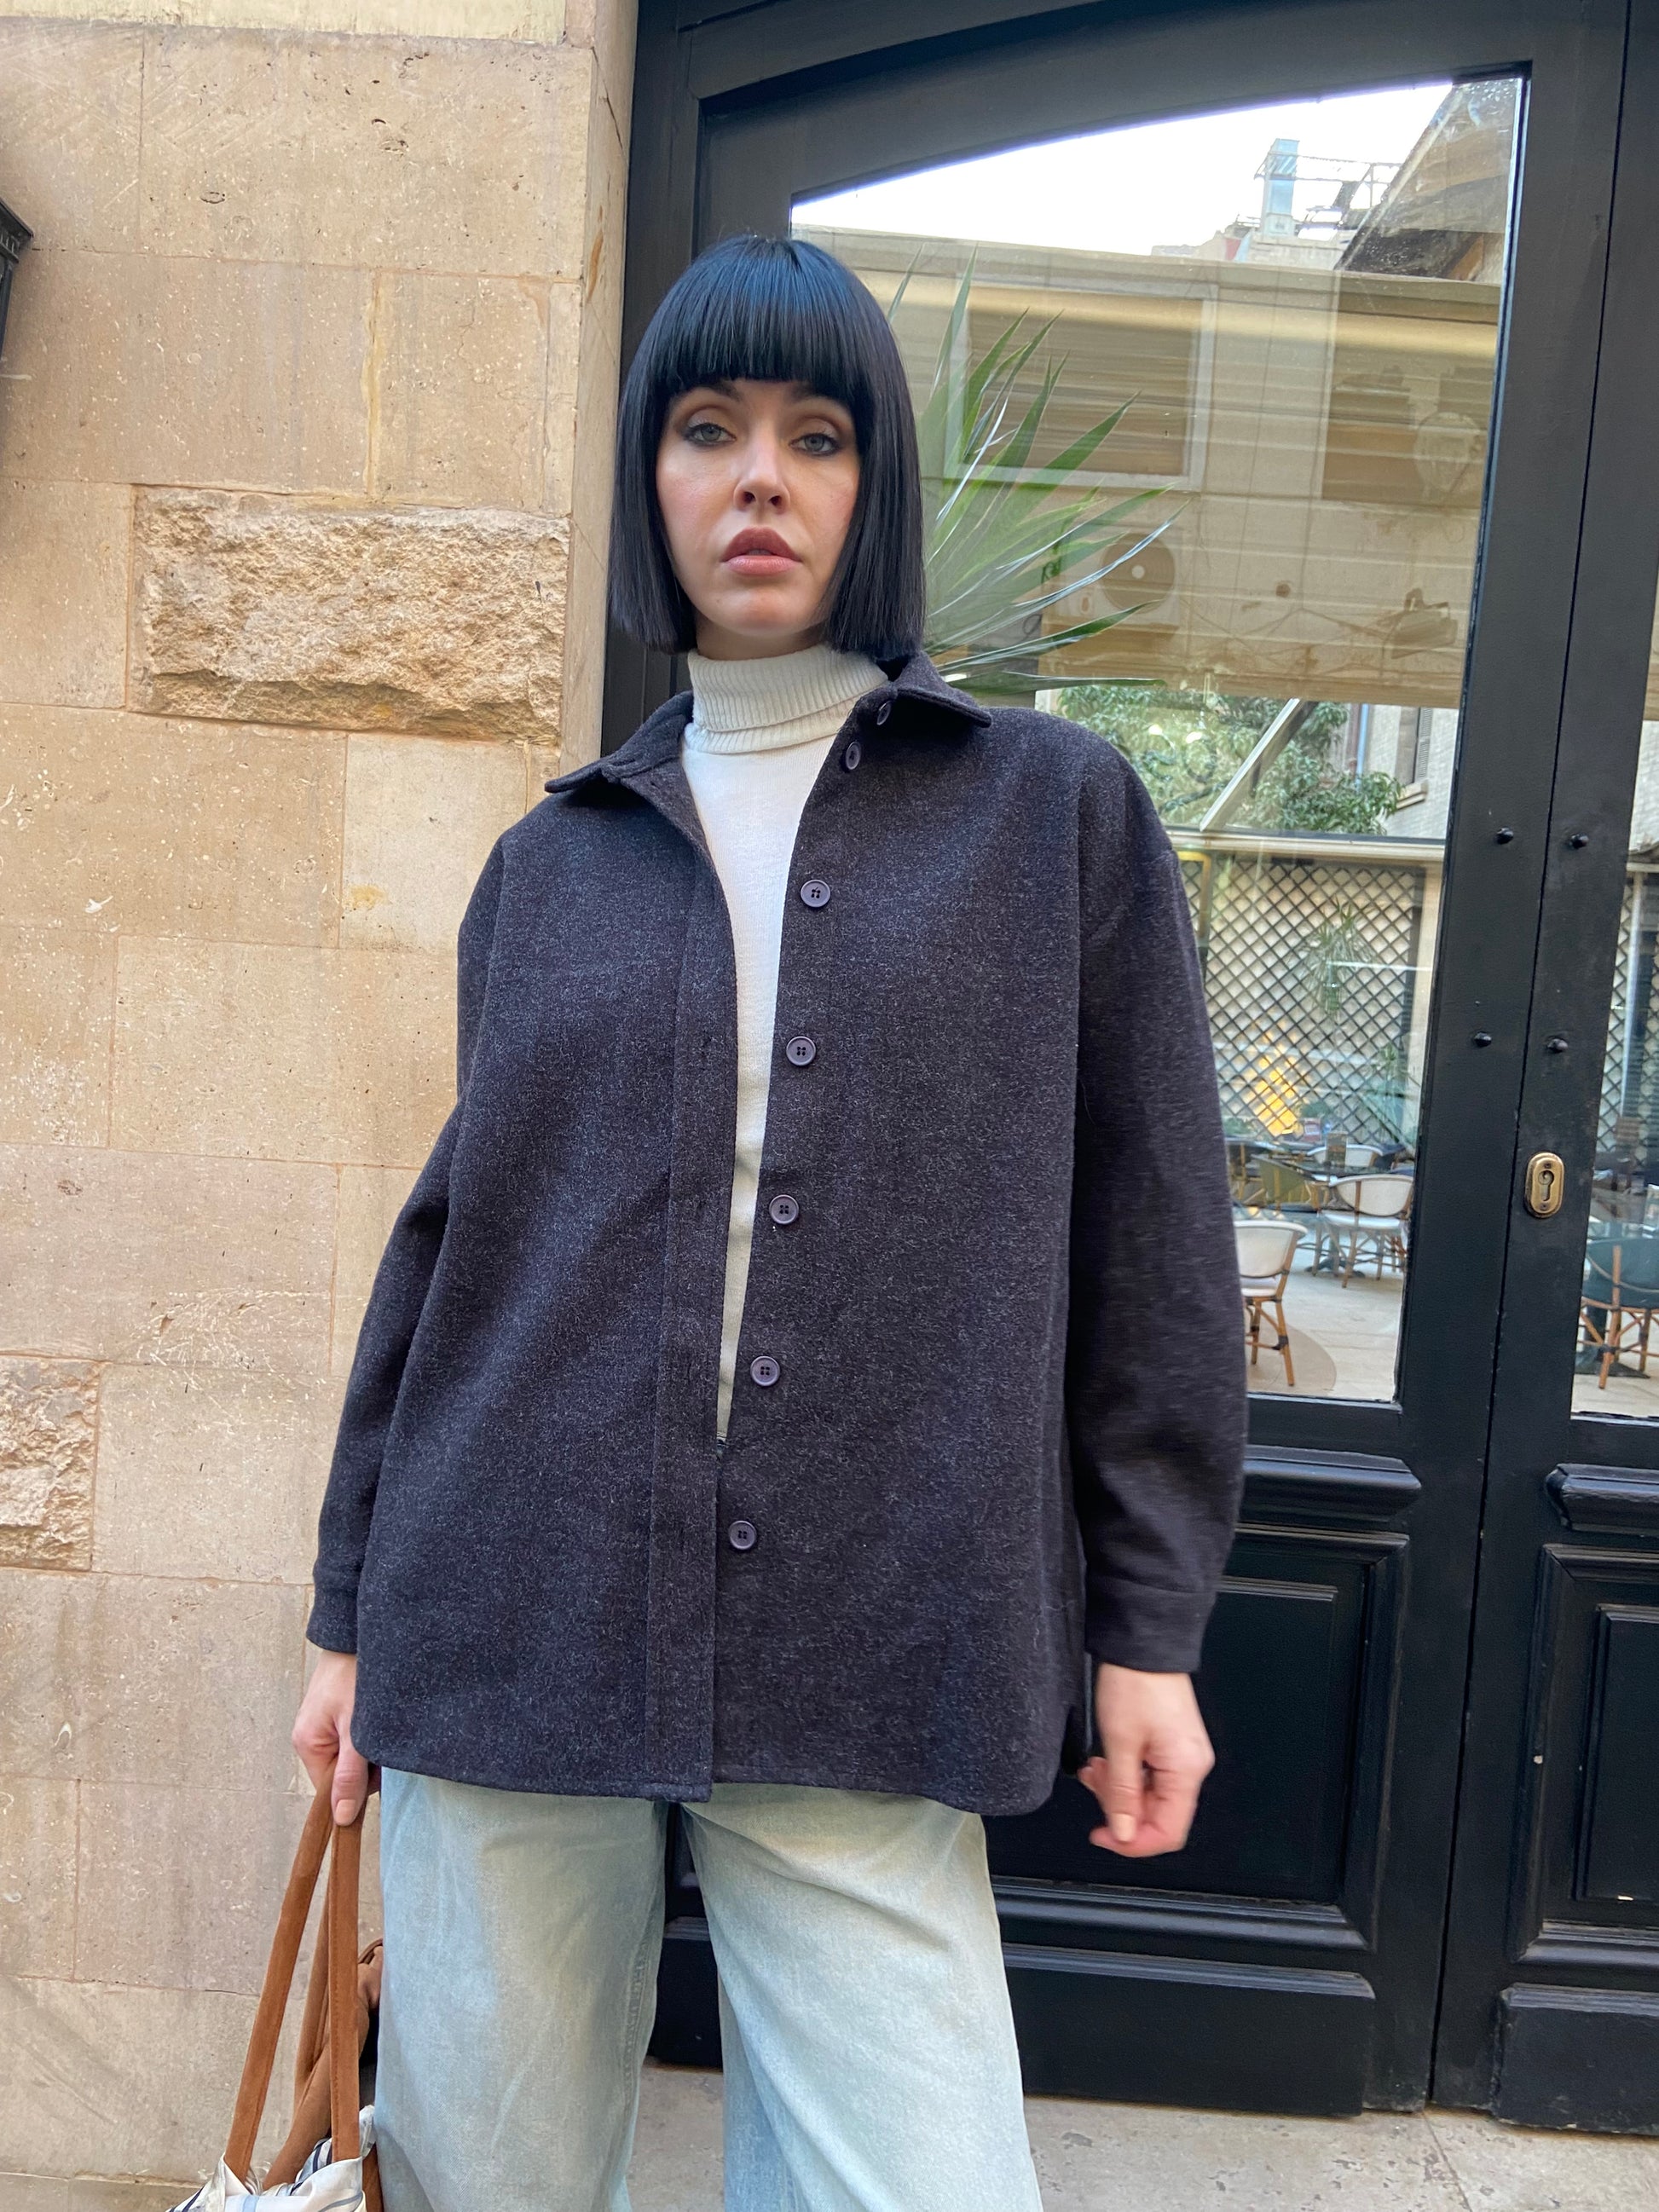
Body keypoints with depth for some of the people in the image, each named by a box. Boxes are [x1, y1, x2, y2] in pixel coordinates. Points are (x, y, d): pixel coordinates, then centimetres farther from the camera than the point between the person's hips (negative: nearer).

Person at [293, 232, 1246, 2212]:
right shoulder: (552, 862, 10)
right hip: (508, 1626, 3)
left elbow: (1147, 1232, 3)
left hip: (868, 1666, -2)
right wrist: (355, 1601, 14)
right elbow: (449, 1230, 13)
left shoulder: (1057, 817, 4)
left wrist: (1146, 1622, 1)